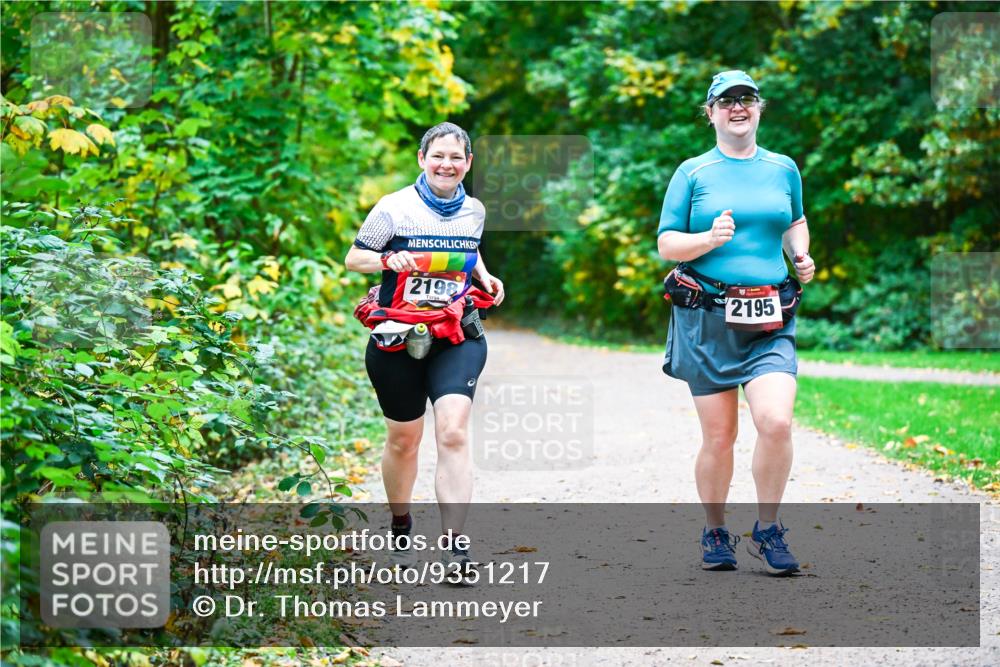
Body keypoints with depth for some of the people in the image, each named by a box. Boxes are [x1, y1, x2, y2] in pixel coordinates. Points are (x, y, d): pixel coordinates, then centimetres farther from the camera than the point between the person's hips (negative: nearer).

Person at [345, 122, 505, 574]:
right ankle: (400, 525, 36)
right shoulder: (396, 207, -6)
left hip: (456, 336, 2)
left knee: (453, 431, -18)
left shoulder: (474, 210, 7)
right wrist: (388, 259, -20)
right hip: (398, 338, -2)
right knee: (403, 440, 11)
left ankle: (454, 542, -20)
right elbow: (353, 258, 0)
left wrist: (484, 277, 6)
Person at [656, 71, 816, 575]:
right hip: (707, 320, -1)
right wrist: (711, 239, -15)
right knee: (718, 436, 2)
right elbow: (666, 245, 3)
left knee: (776, 421, -17)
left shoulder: (783, 169, 12)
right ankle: (715, 534, 22)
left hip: (770, 322, 1)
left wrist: (801, 257, 9)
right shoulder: (692, 173, 4)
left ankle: (767, 530, 0)